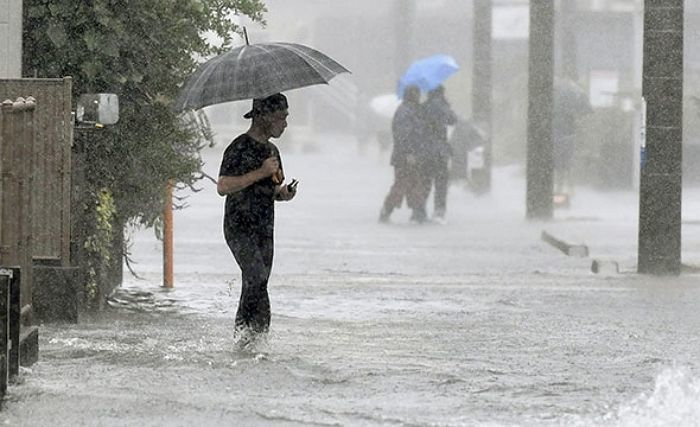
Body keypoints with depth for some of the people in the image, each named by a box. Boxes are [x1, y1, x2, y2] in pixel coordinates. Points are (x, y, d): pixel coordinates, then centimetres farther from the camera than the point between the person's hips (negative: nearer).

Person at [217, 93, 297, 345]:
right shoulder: (240, 148, -10)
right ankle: (258, 331, -21)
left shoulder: (271, 151, 17)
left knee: (254, 290, 5)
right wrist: (261, 173, -22)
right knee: (257, 278, -22)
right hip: (240, 230, -8)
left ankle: (242, 341, 9)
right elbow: (223, 187, -20)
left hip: (264, 231, 8)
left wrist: (284, 193, 4)